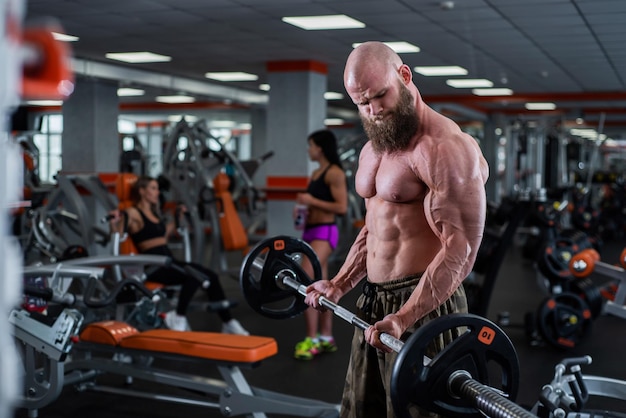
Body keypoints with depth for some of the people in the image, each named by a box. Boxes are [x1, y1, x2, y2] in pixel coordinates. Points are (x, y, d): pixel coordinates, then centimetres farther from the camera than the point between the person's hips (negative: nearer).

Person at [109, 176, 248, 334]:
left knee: (211, 276, -8)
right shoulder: (133, 213, -4)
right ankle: (178, 318, -17)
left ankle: (228, 322, -4)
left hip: (169, 261, 8)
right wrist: (115, 223, -32)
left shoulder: (154, 213, 21)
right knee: (194, 275, -32)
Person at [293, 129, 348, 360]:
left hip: (324, 232, -9)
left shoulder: (335, 173, -10)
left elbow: (342, 207, -18)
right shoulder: (316, 173, 16)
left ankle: (312, 339, -13)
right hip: (311, 231, 9)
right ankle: (326, 338, 19)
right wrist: (303, 209, 8)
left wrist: (312, 201, -18)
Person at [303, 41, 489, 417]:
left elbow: (461, 248, -23)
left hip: (424, 305, -9)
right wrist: (339, 285, 17)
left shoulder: (444, 148, -17)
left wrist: (405, 317, -31)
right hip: (373, 303, 9)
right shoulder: (374, 149, 14)